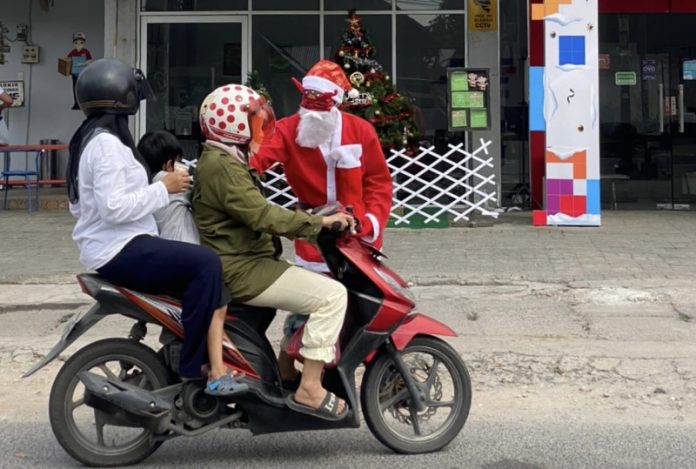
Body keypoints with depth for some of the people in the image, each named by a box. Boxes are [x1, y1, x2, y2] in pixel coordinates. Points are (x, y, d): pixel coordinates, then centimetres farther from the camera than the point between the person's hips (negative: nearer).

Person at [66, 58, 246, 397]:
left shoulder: (90, 138, 19)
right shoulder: (107, 143, -15)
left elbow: (84, 205, 23)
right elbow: (113, 207, -26)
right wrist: (163, 188, -16)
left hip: (114, 246, 11)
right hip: (120, 250, -11)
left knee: (210, 275, 7)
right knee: (206, 264, -25)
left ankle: (216, 370, -2)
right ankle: (191, 369, -17)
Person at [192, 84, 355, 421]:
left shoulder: (222, 161, 19)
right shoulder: (222, 166, -16)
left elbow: (256, 214, 23)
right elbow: (262, 215, -25)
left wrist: (310, 224, 17)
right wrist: (318, 222, -21)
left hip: (246, 262, 11)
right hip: (242, 270, -11)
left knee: (317, 287, 21)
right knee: (332, 295, -18)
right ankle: (309, 389, -16)